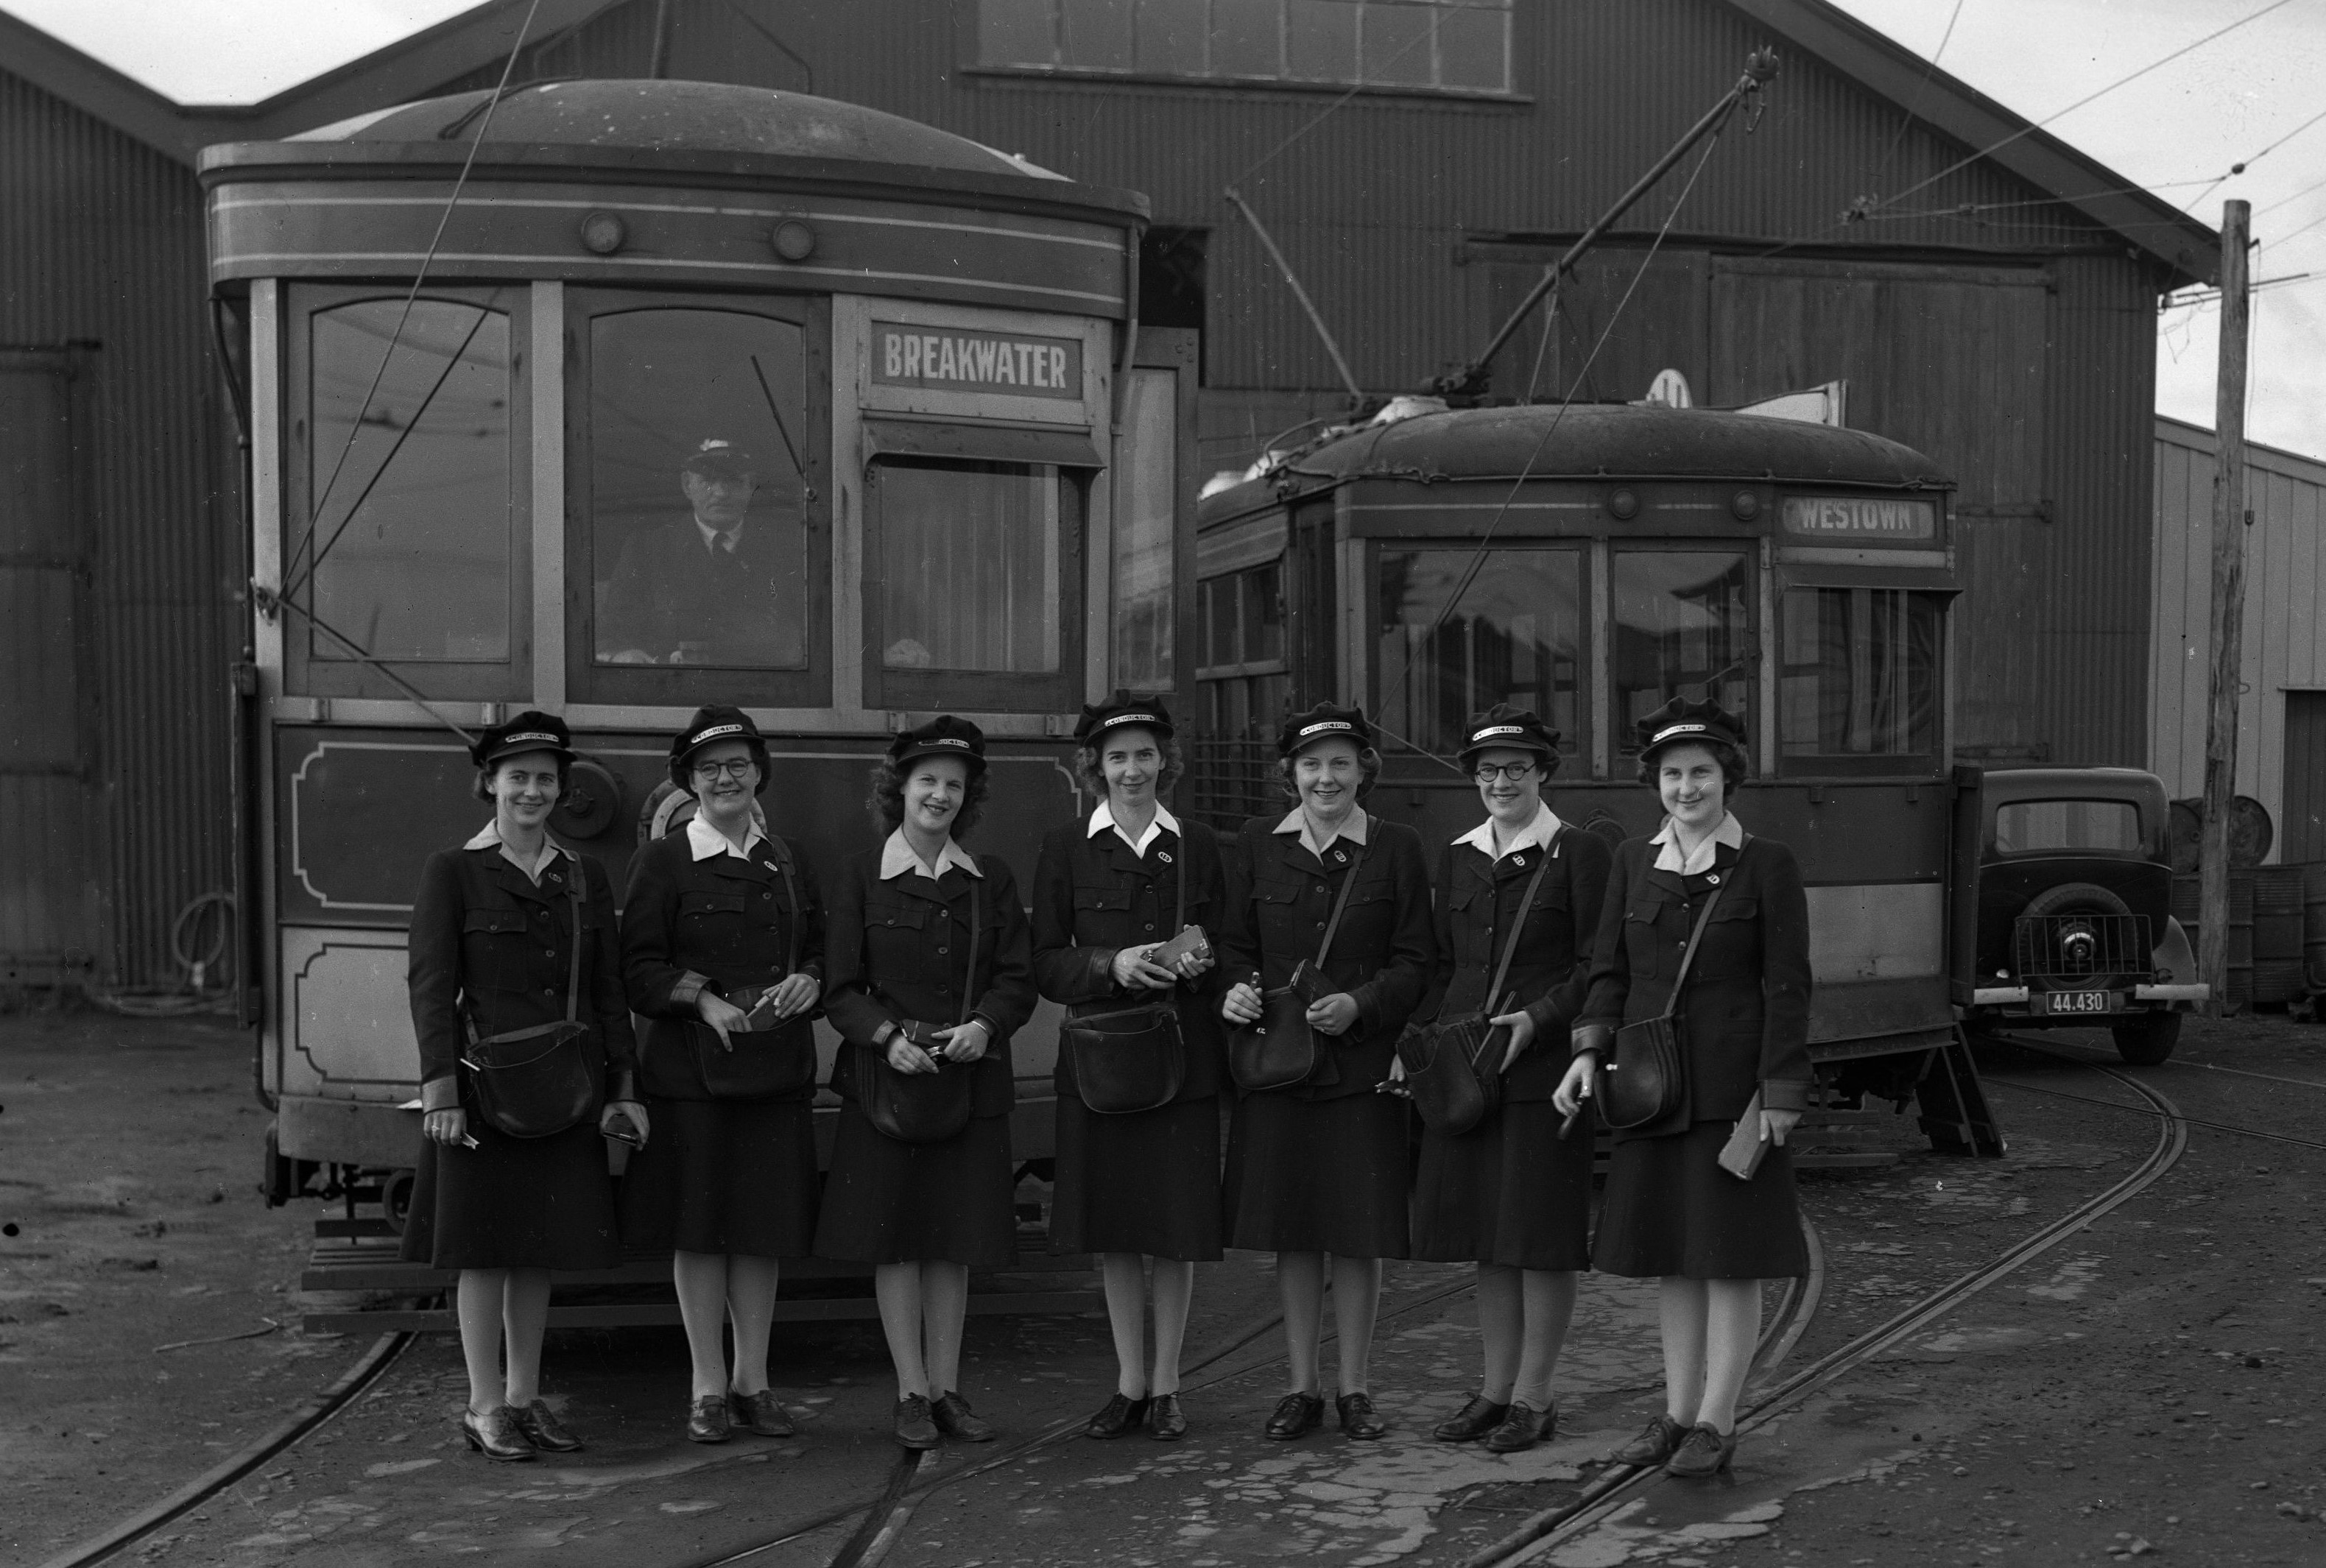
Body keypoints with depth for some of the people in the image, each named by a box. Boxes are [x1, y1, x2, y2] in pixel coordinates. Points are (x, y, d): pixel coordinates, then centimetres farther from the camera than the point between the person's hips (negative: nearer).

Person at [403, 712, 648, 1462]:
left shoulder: (585, 879, 10)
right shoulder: (452, 872, -2)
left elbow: (608, 991, 11)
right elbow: (430, 986, -7)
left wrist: (623, 1090, 6)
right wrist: (440, 1091, -14)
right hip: (484, 1083, -4)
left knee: (542, 1244, 10)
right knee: (485, 1244, 1)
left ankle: (525, 1397, 21)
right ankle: (484, 1407, 10)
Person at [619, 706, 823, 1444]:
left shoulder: (788, 863, 13)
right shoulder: (662, 862, 0)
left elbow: (822, 949, 16)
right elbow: (640, 968, -4)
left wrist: (807, 981, -5)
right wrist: (702, 999, -18)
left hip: (778, 1069, 4)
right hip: (692, 1070, -3)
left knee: (766, 1227, 7)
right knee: (699, 1229, 1)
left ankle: (752, 1381, 18)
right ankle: (709, 1388, 12)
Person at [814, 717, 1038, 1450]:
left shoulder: (991, 878, 8)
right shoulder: (861, 877, 1)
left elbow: (1019, 978, 5)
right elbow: (840, 989, -1)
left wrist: (985, 1025, -14)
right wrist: (888, 1035, -18)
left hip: (971, 1079, 2)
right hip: (886, 1076, -2)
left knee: (954, 1242, 6)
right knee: (895, 1240, 1)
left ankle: (946, 1388, 16)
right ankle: (912, 1391, 10)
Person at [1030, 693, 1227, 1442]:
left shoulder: (1198, 847, 8)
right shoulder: (1066, 848, 5)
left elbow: (1226, 951, 11)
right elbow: (1045, 964, 2)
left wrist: (1199, 965, -11)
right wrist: (1111, 965, -16)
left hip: (1184, 1058, 0)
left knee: (1178, 1226, 2)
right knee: (1113, 1229, 6)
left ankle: (1165, 1387, 15)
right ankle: (1129, 1382, 19)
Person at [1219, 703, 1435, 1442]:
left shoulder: (1397, 848, 2)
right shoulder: (1256, 844, 6)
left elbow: (1417, 962, 1)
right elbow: (1236, 945, 11)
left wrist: (1360, 1005, -15)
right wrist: (1234, 991, -10)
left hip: (1364, 1067, -2)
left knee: (1359, 1231, 3)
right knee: (1291, 1230, 7)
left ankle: (1355, 1388, 16)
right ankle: (1301, 1385, 19)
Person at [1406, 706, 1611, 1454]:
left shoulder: (1580, 853, -3)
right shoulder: (1457, 858, 13)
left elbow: (1595, 965, -5)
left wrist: (1536, 1018, -17)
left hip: (1545, 1066, -5)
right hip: (1464, 1066, 5)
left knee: (1542, 1236, 1)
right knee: (1487, 1234, 11)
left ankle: (1533, 1396, 10)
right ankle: (1496, 1387, 21)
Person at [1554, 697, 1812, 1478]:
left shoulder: (1767, 865, -4)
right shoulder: (1633, 862, 7)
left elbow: (1787, 987, -6)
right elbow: (1610, 971, 9)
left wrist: (1779, 1092, -11)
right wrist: (1591, 1049, -7)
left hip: (1732, 1088, -4)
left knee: (1731, 1257, 1)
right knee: (1673, 1256, 11)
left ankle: (1717, 1423, 10)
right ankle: (1677, 1413, 21)